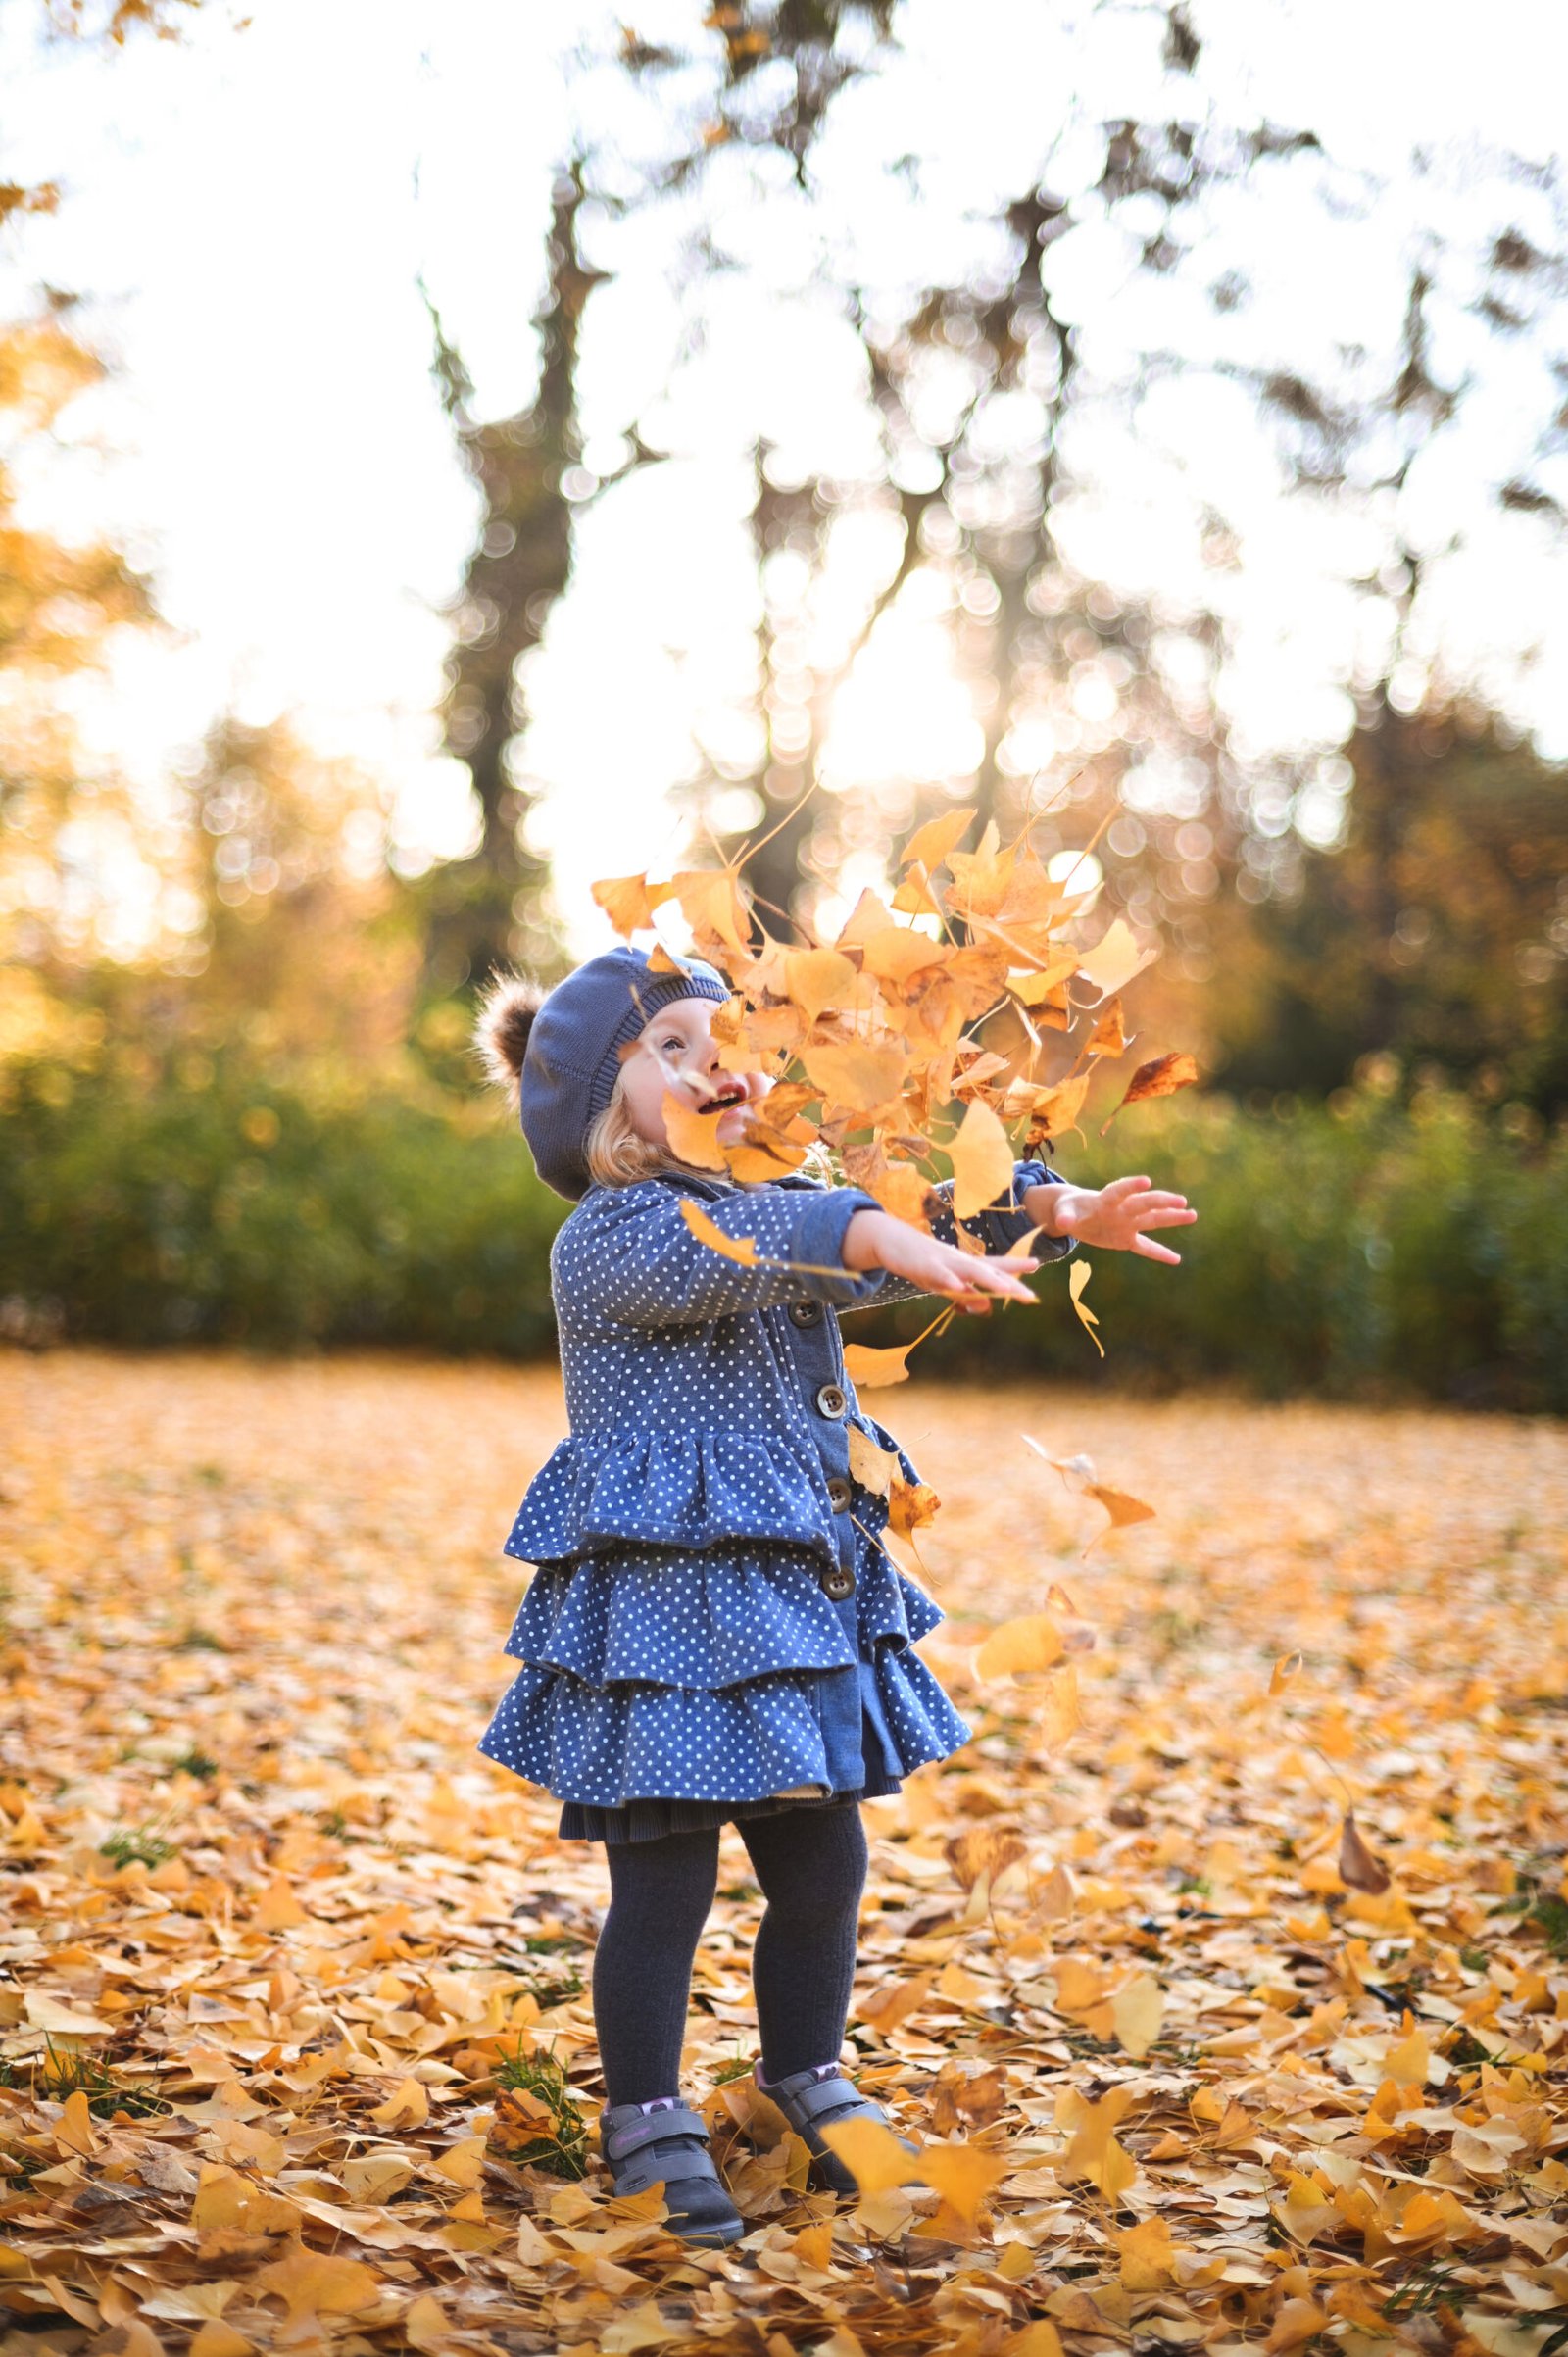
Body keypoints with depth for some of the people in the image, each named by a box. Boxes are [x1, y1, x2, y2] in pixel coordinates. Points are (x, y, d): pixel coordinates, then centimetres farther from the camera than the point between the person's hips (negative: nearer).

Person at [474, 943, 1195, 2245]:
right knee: (665, 1881, 0)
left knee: (825, 1861, 14)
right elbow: (706, 1251, -33)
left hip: (798, 1592, 8)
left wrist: (1059, 1211, -3)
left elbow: (925, 1226, 15)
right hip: (661, 1605, -8)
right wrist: (866, 1234, -48)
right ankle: (649, 2123, 18)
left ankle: (810, 2083, 34)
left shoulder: (778, 1208, 14)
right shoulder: (607, 1239, -12)